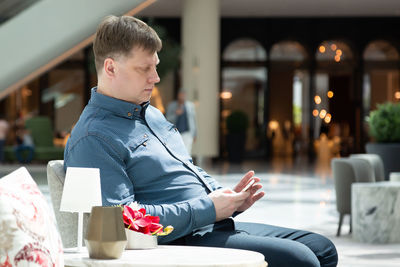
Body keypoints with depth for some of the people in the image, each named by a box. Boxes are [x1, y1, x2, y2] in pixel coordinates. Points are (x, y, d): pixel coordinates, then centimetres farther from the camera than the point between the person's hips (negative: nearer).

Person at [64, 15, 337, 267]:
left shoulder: (153, 114, 19)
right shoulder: (93, 139, -13)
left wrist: (229, 198, 5)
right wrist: (207, 209, -20)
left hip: (216, 224, 10)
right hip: (181, 242, -10)